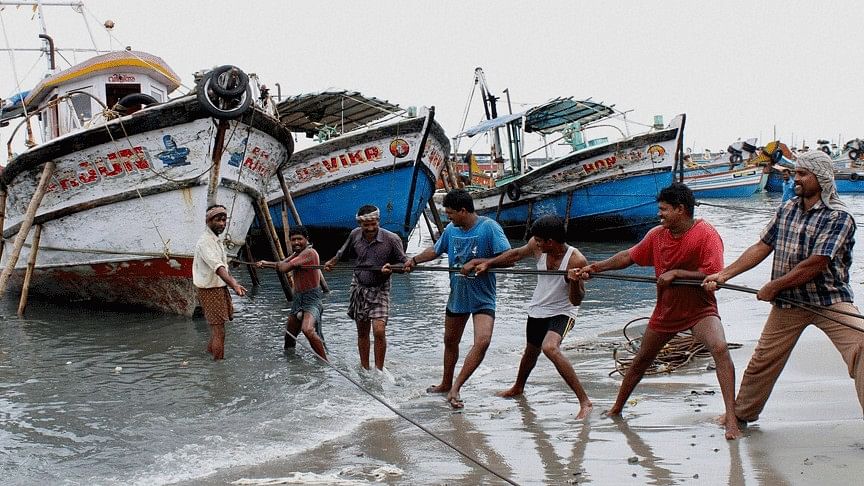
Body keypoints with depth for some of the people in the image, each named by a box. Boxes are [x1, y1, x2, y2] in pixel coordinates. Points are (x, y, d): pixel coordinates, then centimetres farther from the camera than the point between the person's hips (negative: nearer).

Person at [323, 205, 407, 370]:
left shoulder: (392, 239, -16)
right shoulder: (355, 235, -3)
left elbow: (402, 264, -7)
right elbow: (343, 253, 17)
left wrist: (390, 269, -24)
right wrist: (332, 262, 6)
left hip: (379, 290, -4)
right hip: (359, 287, 4)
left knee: (379, 331, -15)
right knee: (362, 332, 12)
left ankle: (379, 370, -1)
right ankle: (364, 369, 24)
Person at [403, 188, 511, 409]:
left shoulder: (489, 227, -18)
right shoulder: (451, 229, 0)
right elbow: (435, 250, 19)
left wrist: (476, 262, -26)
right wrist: (414, 260, 6)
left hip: (482, 298, -6)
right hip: (457, 296, 6)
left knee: (482, 341, -25)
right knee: (450, 341, 20)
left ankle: (455, 388, -17)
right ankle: (446, 384, 41)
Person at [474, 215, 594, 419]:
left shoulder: (576, 260, -27)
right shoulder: (538, 247, -13)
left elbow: (576, 300, -23)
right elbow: (515, 254, 7)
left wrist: (575, 282, -42)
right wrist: (487, 264, 8)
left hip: (562, 312, -6)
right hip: (537, 310, 6)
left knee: (550, 348, -33)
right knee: (530, 352, 26)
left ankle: (585, 402, -28)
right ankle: (518, 387, 57)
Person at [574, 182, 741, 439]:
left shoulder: (706, 233, -17)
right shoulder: (657, 234, 0)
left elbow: (714, 275, -24)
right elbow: (629, 256, 11)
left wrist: (676, 273, -22)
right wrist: (595, 267, 7)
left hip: (700, 309, -6)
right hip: (665, 310, 6)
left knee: (720, 348, -31)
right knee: (641, 359, 18)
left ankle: (731, 418, -30)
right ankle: (616, 409, 38)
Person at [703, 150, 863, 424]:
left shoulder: (839, 216, -14)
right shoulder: (786, 211, 6)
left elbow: (816, 264, -20)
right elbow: (762, 247, 9)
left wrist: (773, 286, -13)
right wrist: (724, 275, 2)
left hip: (830, 300, -5)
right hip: (787, 302, 5)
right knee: (763, 359, 12)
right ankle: (742, 413, 31)